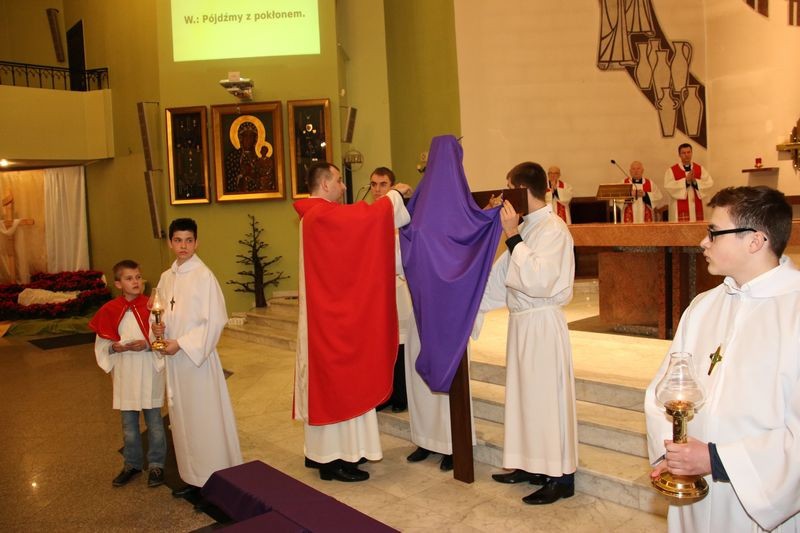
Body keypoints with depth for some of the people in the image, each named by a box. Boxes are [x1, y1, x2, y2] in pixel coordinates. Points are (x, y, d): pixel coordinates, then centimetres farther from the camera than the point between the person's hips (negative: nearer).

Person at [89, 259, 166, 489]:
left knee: (154, 421, 8)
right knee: (128, 422, 15)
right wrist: (118, 347, -17)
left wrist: (147, 345, -25)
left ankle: (156, 464, 23)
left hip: (149, 372, -2)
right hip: (124, 374, 2)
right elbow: (103, 344, 1)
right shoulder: (110, 310, -3)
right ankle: (132, 464, 32)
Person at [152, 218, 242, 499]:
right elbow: (164, 316, 18)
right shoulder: (166, 277, 9)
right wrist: (158, 328, -4)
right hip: (174, 359, 7)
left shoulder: (204, 276, -12)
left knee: (204, 417, 0)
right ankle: (193, 477, 26)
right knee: (182, 418, 13)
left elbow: (214, 321, -14)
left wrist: (181, 343, -16)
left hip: (198, 357, -7)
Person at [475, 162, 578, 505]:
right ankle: (530, 464, 32)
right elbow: (499, 277, 15)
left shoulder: (552, 229, -16)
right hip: (521, 321, 9)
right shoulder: (525, 228, 10)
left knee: (546, 396, 1)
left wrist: (512, 237, -22)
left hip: (542, 323, -9)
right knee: (524, 393, 16)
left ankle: (560, 476, 15)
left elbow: (538, 281, -26)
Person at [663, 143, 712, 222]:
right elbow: (669, 186, -14)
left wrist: (695, 181, -16)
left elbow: (709, 183, 0)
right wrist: (686, 180, -19)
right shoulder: (671, 170, -1)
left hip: (696, 207, 4)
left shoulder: (700, 169, 10)